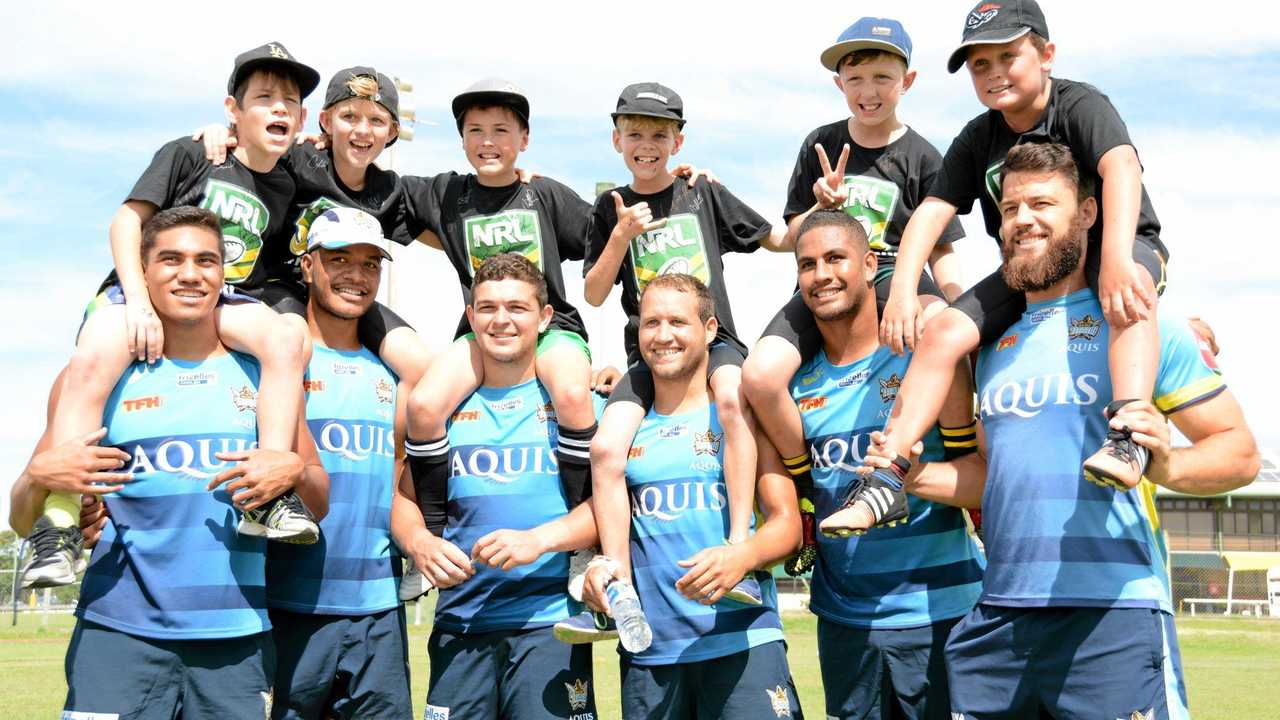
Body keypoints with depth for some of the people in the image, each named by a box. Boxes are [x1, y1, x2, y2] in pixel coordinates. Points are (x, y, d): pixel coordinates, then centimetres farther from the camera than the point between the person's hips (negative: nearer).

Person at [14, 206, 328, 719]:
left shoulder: (262, 372, 10)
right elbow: (22, 518, 8)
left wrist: (294, 471, -8)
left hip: (238, 636, 2)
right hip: (119, 634, -2)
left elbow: (319, 503, 15)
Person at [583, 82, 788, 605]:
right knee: (605, 446, -22)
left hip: (713, 338, -1)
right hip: (648, 351, 2)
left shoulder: (704, 195, 10)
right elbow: (594, 296, 6)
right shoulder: (611, 209, 11)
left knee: (732, 399, -36)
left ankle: (739, 551, -38)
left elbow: (778, 239, 16)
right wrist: (623, 235, -7)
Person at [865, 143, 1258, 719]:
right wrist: (915, 476, 10)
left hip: (1114, 613, -5)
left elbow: (1240, 452, -4)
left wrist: (1165, 466, -23)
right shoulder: (995, 344, 17)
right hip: (998, 616, 6)